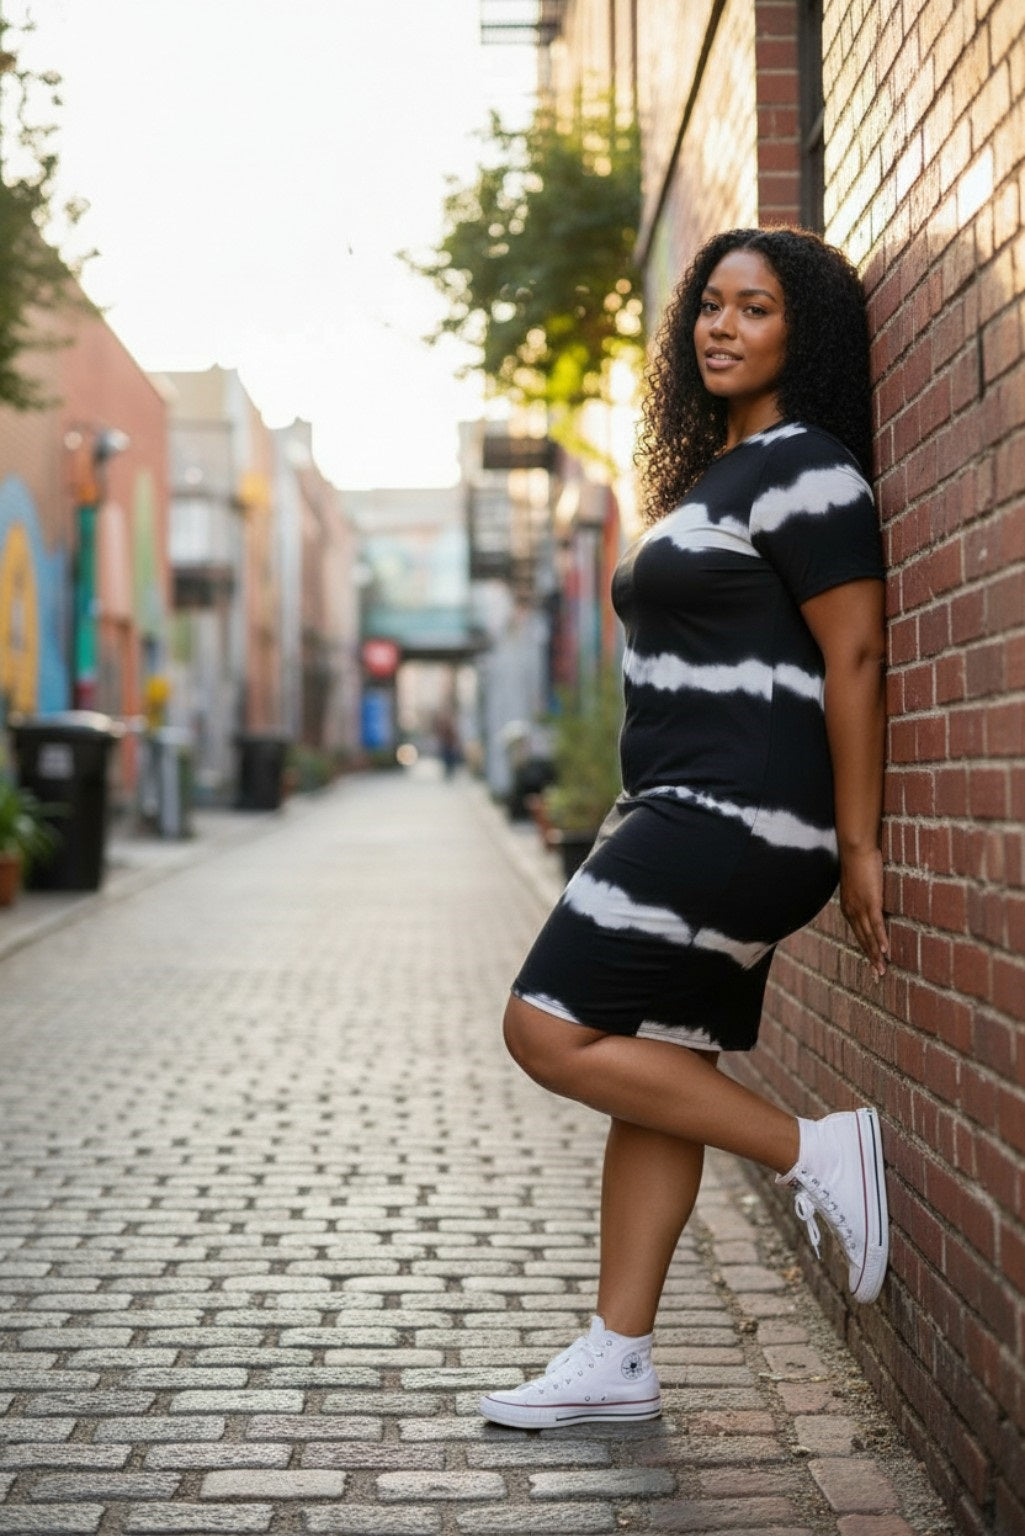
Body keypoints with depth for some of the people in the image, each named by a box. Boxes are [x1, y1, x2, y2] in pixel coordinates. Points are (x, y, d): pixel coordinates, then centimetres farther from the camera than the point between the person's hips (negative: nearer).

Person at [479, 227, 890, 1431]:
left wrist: (859, 845, -17)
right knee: (650, 1072, 9)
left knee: (550, 1031, -11)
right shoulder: (718, 472, 20)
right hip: (690, 814, 10)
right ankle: (617, 1359, 15)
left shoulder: (802, 467, -9)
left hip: (739, 814, -10)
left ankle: (814, 1150, -3)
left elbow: (855, 655, -15)